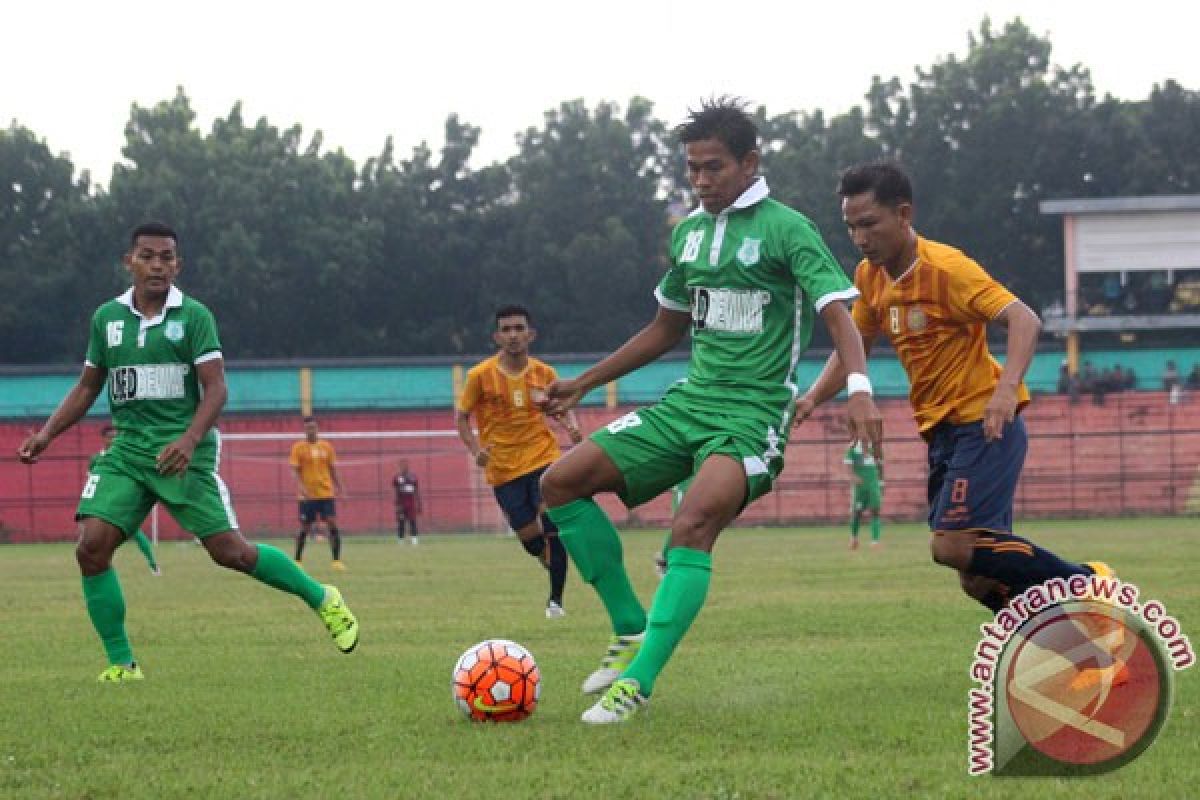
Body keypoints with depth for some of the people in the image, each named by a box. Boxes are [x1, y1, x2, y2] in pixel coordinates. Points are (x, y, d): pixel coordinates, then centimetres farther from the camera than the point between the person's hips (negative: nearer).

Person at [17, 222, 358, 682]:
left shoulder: (193, 316, -3)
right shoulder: (106, 317, 9)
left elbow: (216, 388, -9)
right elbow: (88, 388, 19)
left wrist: (189, 440, -25)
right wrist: (46, 435, 8)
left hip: (184, 454, -4)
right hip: (126, 451, 4)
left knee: (230, 551, -8)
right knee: (92, 546, -14)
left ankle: (323, 601, 15)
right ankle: (121, 664, -4)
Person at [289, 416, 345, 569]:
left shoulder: (326, 446, 8)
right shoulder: (298, 448, -1)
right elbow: (295, 471, -7)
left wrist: (338, 487, 10)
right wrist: (301, 487, -21)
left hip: (326, 494, 2)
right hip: (308, 496, -2)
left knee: (332, 525, -9)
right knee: (305, 529, 2)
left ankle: (336, 560, -6)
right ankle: (297, 561, 16)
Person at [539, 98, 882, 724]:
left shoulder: (785, 229, -7)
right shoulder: (687, 233, 14)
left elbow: (837, 312, -15)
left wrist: (859, 389, -34)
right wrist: (583, 384, 27)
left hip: (754, 414, -7)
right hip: (690, 400, 7)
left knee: (693, 525, -31)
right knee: (560, 483, -4)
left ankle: (638, 680, -30)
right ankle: (630, 631, 3)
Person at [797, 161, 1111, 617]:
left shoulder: (946, 267, -16)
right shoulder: (869, 276, 7)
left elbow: (1024, 321, -24)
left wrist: (1007, 387, -40)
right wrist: (811, 399, 4)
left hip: (983, 425, -8)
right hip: (942, 432, 8)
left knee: (953, 544, -22)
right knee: (976, 580, 4)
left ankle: (1085, 582, -12)